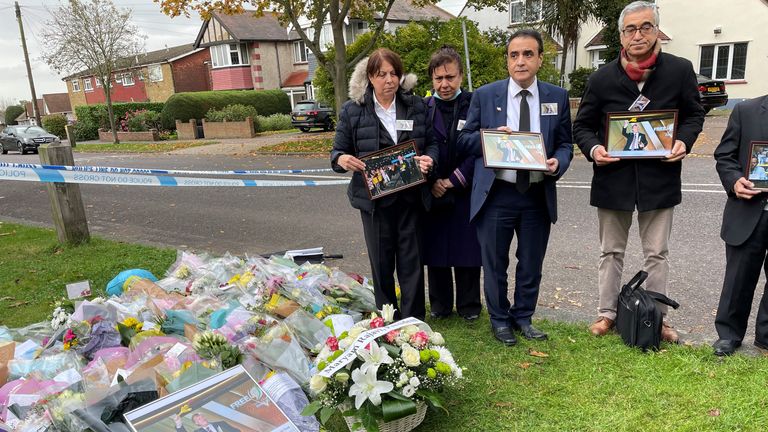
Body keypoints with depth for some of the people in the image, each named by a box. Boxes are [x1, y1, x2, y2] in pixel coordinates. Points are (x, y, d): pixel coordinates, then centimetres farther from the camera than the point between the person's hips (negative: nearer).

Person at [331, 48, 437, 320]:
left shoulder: (416, 106, 6)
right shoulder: (353, 111, 1)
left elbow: (432, 142, 9)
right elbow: (338, 150, 4)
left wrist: (429, 158, -14)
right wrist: (341, 159, -19)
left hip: (411, 197, 1)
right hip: (375, 198, -1)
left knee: (411, 261, 5)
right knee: (381, 262, 8)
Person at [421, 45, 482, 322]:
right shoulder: (422, 108, 4)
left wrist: (453, 180, -10)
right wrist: (430, 182, -6)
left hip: (466, 192, -2)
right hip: (432, 193, 2)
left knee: (467, 251, 6)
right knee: (435, 250, 9)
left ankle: (469, 306, 24)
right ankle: (440, 304, 26)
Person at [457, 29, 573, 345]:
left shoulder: (558, 97, 5)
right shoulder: (484, 95, 0)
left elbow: (565, 143, 8)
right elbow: (464, 141, 2)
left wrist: (558, 162, -13)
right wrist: (491, 136, -17)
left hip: (539, 195, 2)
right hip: (496, 194, -2)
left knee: (531, 264, 14)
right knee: (495, 263, 10)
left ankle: (523, 317, 34)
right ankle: (500, 319, 30)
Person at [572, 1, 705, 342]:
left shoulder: (680, 71, -2)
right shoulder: (602, 79, -3)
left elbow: (694, 114, 9)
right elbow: (582, 125, 5)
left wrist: (684, 141, -11)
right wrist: (592, 148, -15)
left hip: (659, 177, 0)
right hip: (613, 177, 0)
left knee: (657, 254, 11)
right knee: (611, 251, 12)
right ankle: (607, 313, 25)